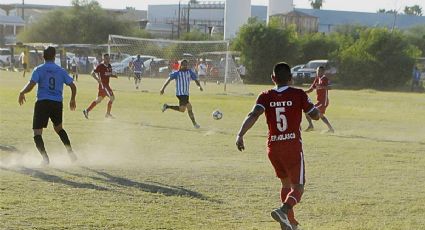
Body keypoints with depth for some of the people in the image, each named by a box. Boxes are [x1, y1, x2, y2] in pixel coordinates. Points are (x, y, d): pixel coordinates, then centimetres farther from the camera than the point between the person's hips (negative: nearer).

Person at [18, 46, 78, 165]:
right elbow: (73, 86, 9)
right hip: (57, 103, 4)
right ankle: (70, 152, 21)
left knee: (37, 132, 0)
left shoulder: (39, 69, -2)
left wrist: (22, 93, 5)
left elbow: (31, 85, -14)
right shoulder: (61, 71, 9)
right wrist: (72, 100, 25)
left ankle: (45, 157, -18)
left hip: (43, 103, -4)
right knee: (58, 128, 28)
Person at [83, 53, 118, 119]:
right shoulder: (100, 66, -12)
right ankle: (108, 114, -3)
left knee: (98, 100, 13)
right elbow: (92, 73, -12)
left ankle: (87, 110, 19)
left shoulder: (109, 66, 11)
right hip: (103, 84, -9)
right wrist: (98, 80, -25)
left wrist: (114, 76, 2)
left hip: (106, 85, 9)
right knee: (112, 97, -12)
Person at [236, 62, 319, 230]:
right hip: (293, 147, -4)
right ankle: (284, 210, -28)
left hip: (273, 147, 4)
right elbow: (315, 115, 2)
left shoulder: (265, 96, 0)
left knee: (286, 184, 22)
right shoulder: (299, 95, -4)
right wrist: (305, 103, 21)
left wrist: (240, 135, -24)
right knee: (297, 188, 1)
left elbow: (253, 115, -16)